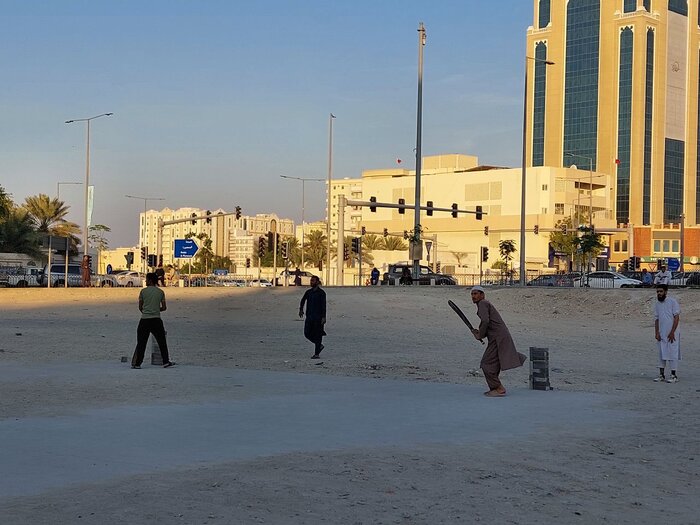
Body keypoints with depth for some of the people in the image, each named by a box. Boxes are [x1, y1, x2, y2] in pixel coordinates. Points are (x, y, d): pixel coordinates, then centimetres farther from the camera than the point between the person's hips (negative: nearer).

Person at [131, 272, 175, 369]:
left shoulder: (143, 291, 0)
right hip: (156, 319, 1)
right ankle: (166, 362, 7)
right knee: (162, 341, 9)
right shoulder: (160, 292, 5)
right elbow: (164, 307, 5)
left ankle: (137, 363, 5)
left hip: (144, 319, -1)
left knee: (141, 342, 5)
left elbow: (140, 307, 5)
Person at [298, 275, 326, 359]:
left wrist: (323, 317, -17)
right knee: (307, 333, 2)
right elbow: (303, 301, 25)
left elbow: (323, 305, -10)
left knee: (317, 335, -2)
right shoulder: (308, 292, 10)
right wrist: (301, 309, 10)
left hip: (318, 317, -6)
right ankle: (320, 345, 23)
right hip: (309, 316, 6)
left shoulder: (321, 293, -6)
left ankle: (316, 354, 3)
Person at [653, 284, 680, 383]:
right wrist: (656, 333, 1)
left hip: (672, 334, -6)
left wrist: (672, 332, -16)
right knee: (662, 355, 8)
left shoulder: (673, 302, -8)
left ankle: (673, 376, 2)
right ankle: (661, 375, 15)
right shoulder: (657, 304, 10)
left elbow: (677, 317, -11)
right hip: (661, 334, 6)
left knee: (673, 354, -4)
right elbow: (656, 319, 12)